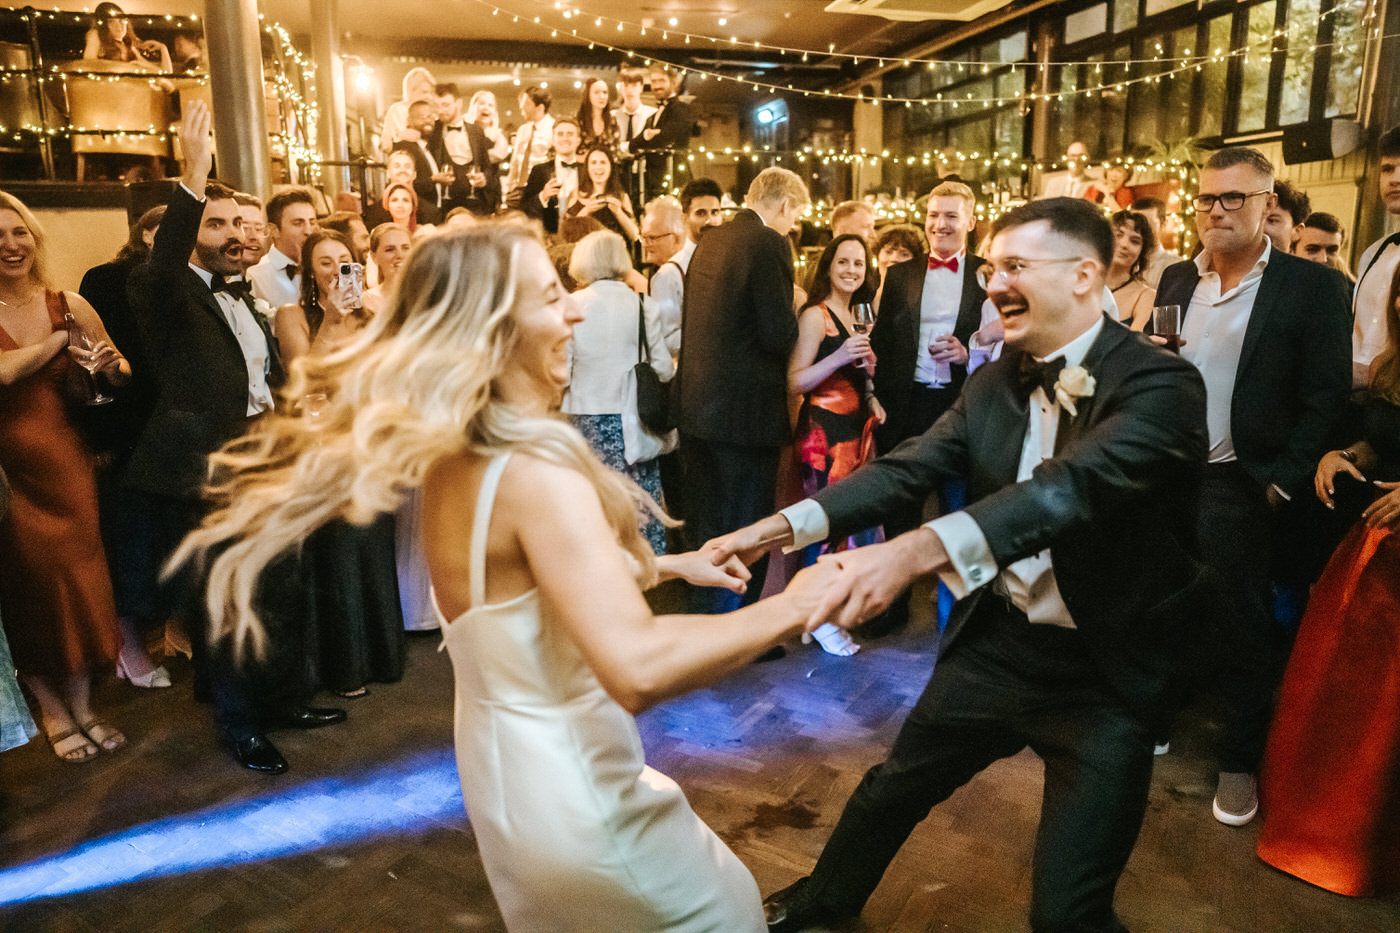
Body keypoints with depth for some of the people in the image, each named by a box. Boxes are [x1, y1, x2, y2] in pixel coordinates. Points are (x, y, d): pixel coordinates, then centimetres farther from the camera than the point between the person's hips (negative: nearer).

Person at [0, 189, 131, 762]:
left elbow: (121, 372, 10)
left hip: (64, 461, 2)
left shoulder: (69, 305, 3)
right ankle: (52, 710, 24)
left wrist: (111, 368, -13)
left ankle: (82, 704, 23)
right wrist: (61, 339, -9)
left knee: (79, 575, 6)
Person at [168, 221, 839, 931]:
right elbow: (637, 668, -41)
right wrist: (787, 608, -29)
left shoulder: (450, 458, -2)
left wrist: (662, 564, 13)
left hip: (505, 764, 8)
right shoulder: (534, 470, -30)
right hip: (569, 789, -8)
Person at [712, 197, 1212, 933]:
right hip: (995, 643, 6)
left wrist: (917, 551, -51)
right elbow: (909, 468, -7)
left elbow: (1075, 483, -37)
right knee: (890, 789, 21)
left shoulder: (1159, 383, -20)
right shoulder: (997, 381, 0)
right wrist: (785, 525, -21)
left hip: (1103, 676, -5)